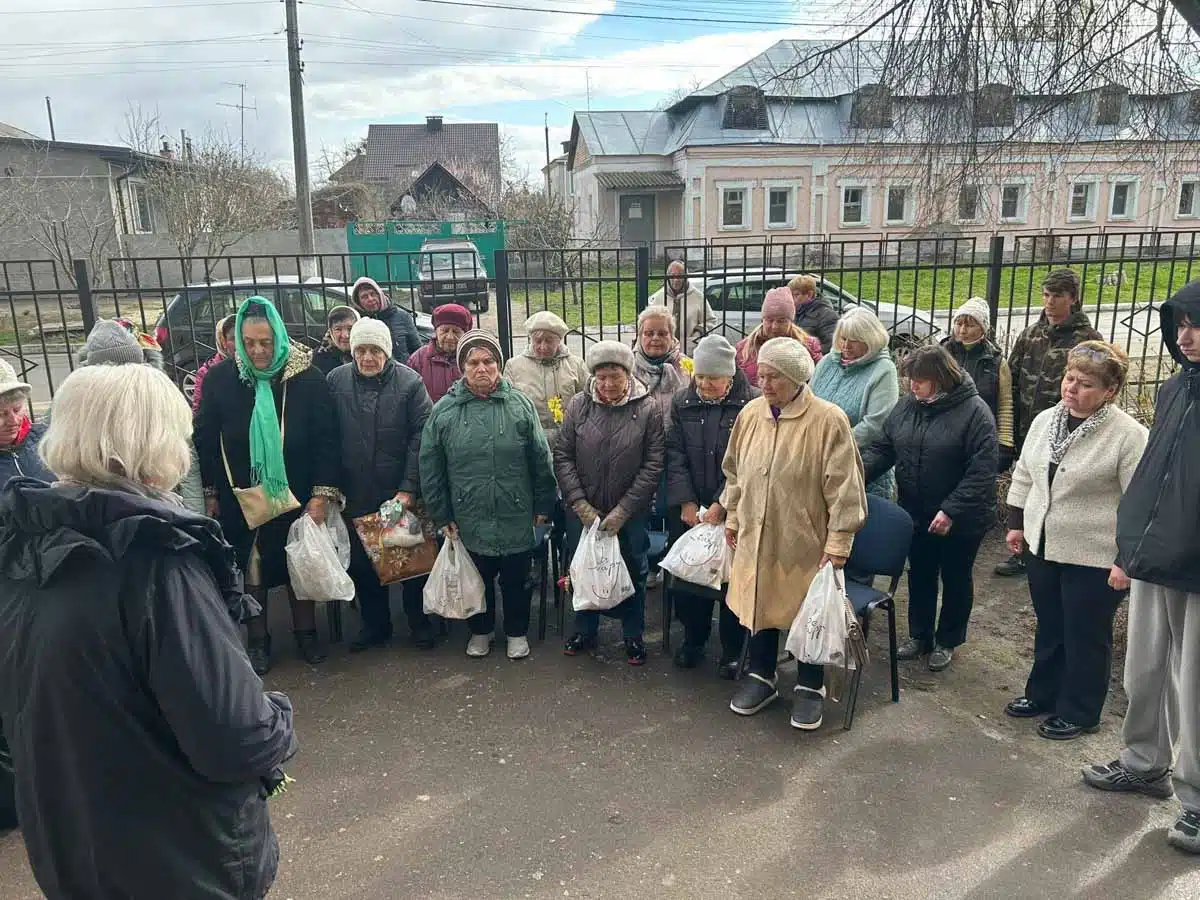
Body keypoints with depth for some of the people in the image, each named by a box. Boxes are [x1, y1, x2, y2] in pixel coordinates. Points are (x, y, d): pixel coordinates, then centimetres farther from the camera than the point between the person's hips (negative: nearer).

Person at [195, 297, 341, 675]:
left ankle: (305, 631, 30)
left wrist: (323, 494, -14)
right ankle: (257, 640, 27)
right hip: (241, 497, 1)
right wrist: (210, 493, 0)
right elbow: (206, 438, 0)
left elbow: (326, 440, -10)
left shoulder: (308, 378, -11)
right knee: (251, 567, 12)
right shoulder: (220, 378, -6)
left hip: (296, 495, -1)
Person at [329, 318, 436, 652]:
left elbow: (422, 436, -10)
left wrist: (409, 487, -15)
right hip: (355, 495, 3)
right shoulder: (336, 381, 0)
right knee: (361, 563, 13)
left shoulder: (409, 382, -7)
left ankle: (419, 621, 28)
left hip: (401, 492, -2)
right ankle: (374, 624, 31)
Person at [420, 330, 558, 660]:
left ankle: (517, 632, 36)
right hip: (469, 522, 1)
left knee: (516, 581, 15)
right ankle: (480, 630, 40)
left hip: (517, 519, 0)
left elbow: (541, 460, 0)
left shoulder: (520, 405, -4)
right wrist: (441, 515, 1)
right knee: (477, 582, 18)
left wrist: (543, 506, 1)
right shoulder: (444, 411, -4)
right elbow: (430, 469, 1)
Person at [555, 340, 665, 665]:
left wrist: (623, 510, -15)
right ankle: (585, 630, 36)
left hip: (630, 513, -2)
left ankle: (634, 635, 32)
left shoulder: (648, 409, -10)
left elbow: (653, 465, -11)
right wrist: (580, 504, -12)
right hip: (583, 511, 2)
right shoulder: (579, 404, -6)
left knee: (633, 573, 12)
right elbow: (562, 456, -4)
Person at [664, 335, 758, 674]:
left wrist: (721, 505, -18)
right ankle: (693, 640, 30)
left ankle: (732, 650, 22)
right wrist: (686, 502, -9)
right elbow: (675, 456, 0)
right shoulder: (682, 402, 3)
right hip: (689, 510, 4)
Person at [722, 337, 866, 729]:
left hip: (805, 541, -4)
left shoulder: (828, 420, -15)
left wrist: (838, 542, -14)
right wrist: (732, 518, 15)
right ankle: (761, 676, 35)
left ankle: (810, 687, 29)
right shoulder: (750, 413, 1)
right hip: (756, 536, 5)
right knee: (759, 605, 16)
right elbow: (734, 471, 13)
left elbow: (843, 487, -14)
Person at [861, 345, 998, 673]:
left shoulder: (974, 412, -19)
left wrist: (951, 510, -27)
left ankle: (946, 641, 32)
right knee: (919, 575, 18)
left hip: (961, 519, -5)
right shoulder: (906, 405, -3)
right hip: (916, 513, 5)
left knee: (955, 579, 14)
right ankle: (919, 635, 36)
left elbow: (981, 470, -22)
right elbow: (882, 447, 2)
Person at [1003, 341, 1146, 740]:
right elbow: (1024, 474, 14)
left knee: (1085, 637, 10)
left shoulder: (1129, 436, -17)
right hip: (1042, 546, 6)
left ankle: (1078, 712, 27)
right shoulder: (1045, 420, 3)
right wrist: (1017, 524, 14)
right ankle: (1042, 693, 37)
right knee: (1049, 628, 20)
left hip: (1092, 558, -6)